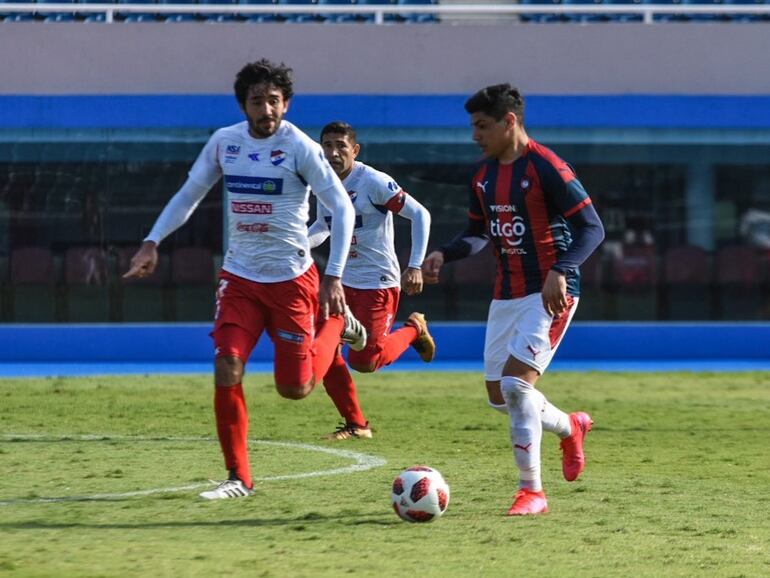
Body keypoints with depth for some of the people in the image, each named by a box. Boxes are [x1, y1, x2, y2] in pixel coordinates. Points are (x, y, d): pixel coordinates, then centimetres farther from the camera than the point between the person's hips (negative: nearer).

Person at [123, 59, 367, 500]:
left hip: (291, 279, -3)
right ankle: (239, 478, 1)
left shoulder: (300, 147, -12)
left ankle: (335, 320, 32)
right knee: (226, 372, -12)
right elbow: (189, 195, 13)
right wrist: (152, 242, 1)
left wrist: (334, 277, -18)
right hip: (239, 277, 3)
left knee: (295, 389, 3)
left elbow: (342, 207, -11)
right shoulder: (225, 142, 1)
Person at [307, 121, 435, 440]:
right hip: (343, 281, 7)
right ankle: (355, 424, 10)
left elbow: (420, 214, -16)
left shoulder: (373, 182, -17)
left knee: (363, 361, -10)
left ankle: (414, 329, 20)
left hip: (378, 283, -7)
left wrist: (415, 267, -21)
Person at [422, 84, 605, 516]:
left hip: (549, 294, -8)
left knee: (515, 382, -19)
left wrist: (559, 272, -29)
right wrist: (444, 255, 2)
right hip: (507, 295, 8)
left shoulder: (545, 167, -15)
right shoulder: (484, 175, 9)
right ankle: (571, 428, 38)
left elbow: (592, 228, -16)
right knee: (499, 395, 10)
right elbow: (479, 233, 21)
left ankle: (532, 491, -10)